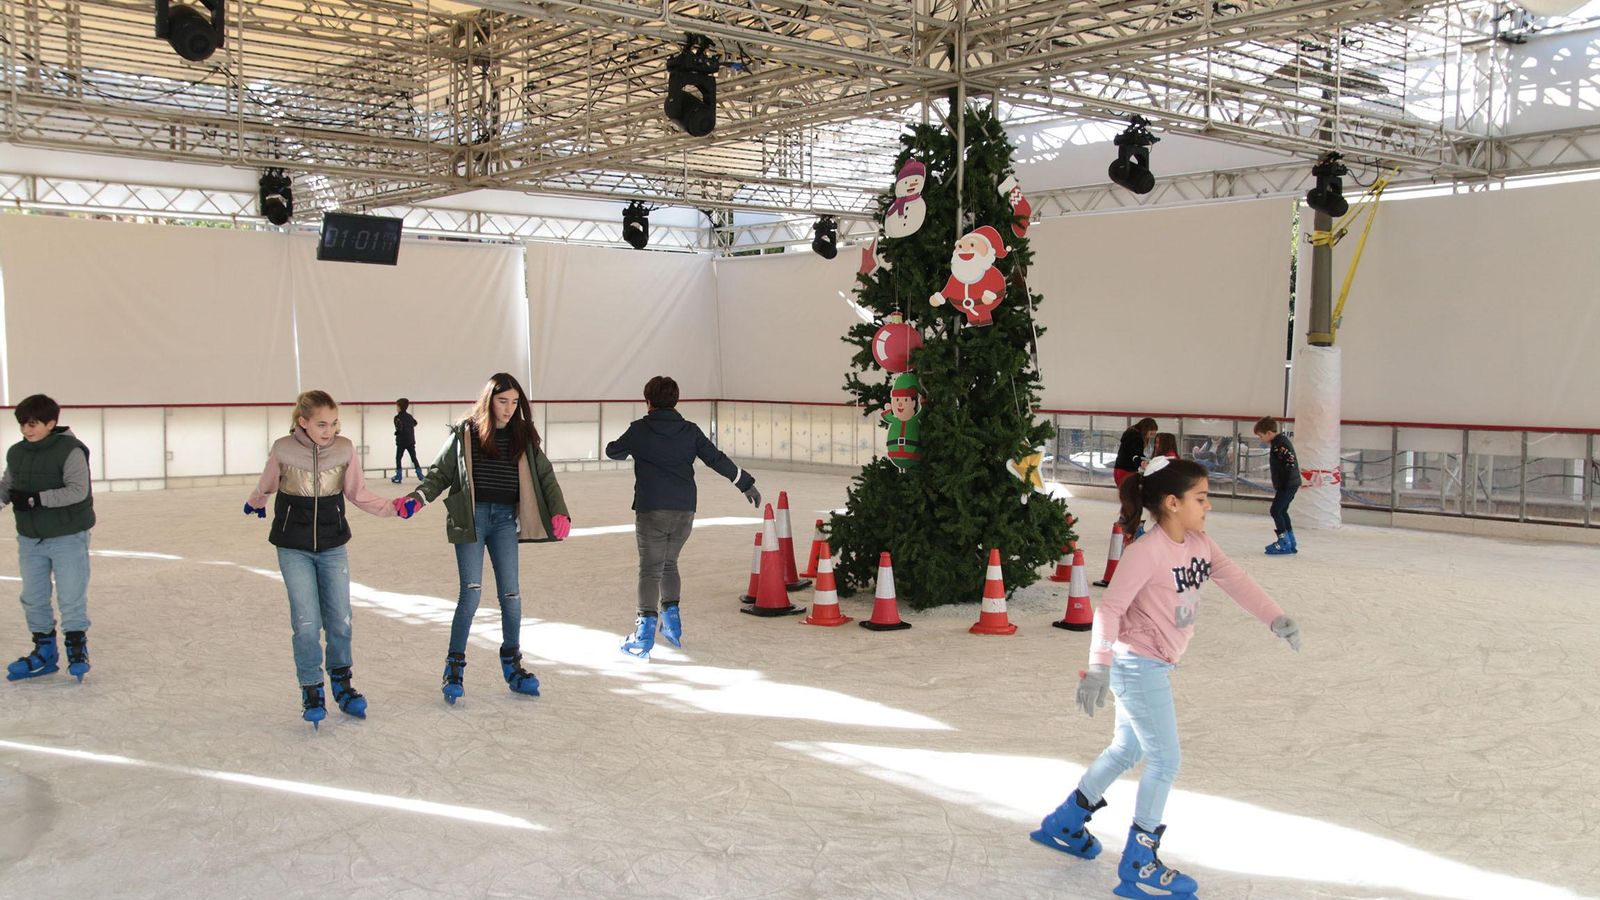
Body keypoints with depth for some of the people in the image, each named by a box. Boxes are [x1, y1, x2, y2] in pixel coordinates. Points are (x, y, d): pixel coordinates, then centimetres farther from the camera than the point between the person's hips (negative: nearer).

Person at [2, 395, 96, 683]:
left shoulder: (70, 450, -15)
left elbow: (78, 490, -23)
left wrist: (36, 498, -28)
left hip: (68, 538, -6)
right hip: (30, 539, 6)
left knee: (71, 598, 1)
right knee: (33, 599, 13)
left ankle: (77, 651, 16)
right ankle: (44, 653, 26)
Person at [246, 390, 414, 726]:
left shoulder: (344, 449, -9)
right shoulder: (283, 449, -13)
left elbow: (358, 493, 3)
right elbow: (267, 485, 9)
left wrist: (394, 508, -7)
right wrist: (254, 504, 27)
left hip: (333, 546, 2)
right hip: (294, 548, -2)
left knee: (340, 620, 6)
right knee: (307, 623, -5)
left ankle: (341, 683, 27)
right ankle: (311, 690, 13)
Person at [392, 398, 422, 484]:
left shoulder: (398, 417, -11)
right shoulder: (409, 416, 7)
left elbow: (399, 428, -20)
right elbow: (415, 423, 24)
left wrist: (396, 433, 0)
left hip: (401, 441, -5)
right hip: (411, 441, 5)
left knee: (398, 458, 3)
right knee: (414, 458, 12)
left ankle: (398, 477, -1)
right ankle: (420, 476, 7)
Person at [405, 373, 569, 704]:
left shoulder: (523, 435, 6)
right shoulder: (464, 433, -1)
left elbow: (544, 475, 5)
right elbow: (440, 473, 3)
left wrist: (558, 512, -8)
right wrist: (417, 498, -13)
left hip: (505, 518, 3)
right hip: (470, 517, -3)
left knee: (511, 593, 2)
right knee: (471, 592, -6)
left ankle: (512, 663, 19)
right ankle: (454, 667, 7)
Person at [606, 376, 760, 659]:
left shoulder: (639, 430, -3)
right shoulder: (690, 431, 4)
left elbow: (613, 452, 12)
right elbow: (717, 460, 5)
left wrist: (626, 446, 35)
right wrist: (746, 484, 14)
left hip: (651, 511, -3)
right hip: (685, 511, 4)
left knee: (650, 569, -1)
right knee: (669, 564, 21)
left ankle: (645, 636, -9)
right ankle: (672, 623, 25)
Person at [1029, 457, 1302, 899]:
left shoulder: (1199, 544, 2)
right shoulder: (1147, 551, -23)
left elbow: (1235, 580, 4)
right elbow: (1110, 607, -25)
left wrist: (1276, 618, -7)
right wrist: (1099, 666, -28)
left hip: (1157, 665, 10)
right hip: (1136, 664, -10)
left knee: (1128, 750, 22)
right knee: (1165, 761, -2)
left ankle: (1064, 824, 37)